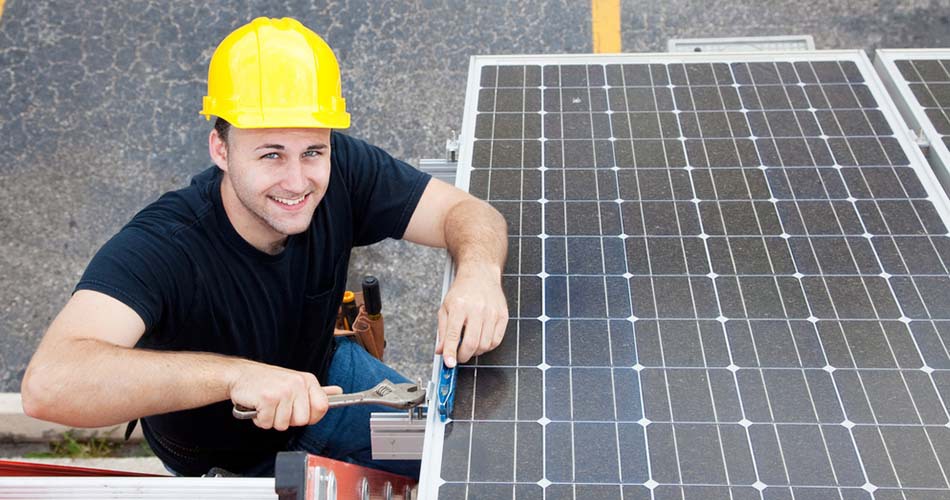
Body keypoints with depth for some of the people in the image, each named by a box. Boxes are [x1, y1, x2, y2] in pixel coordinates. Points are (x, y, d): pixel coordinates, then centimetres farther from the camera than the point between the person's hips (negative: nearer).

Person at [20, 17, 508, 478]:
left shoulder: (340, 173, -26)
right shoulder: (160, 247, -39)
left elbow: (467, 211, -21)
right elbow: (46, 385, -51)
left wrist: (479, 271, -44)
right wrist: (238, 373, -61)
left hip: (322, 376, 4)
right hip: (220, 455, -3)